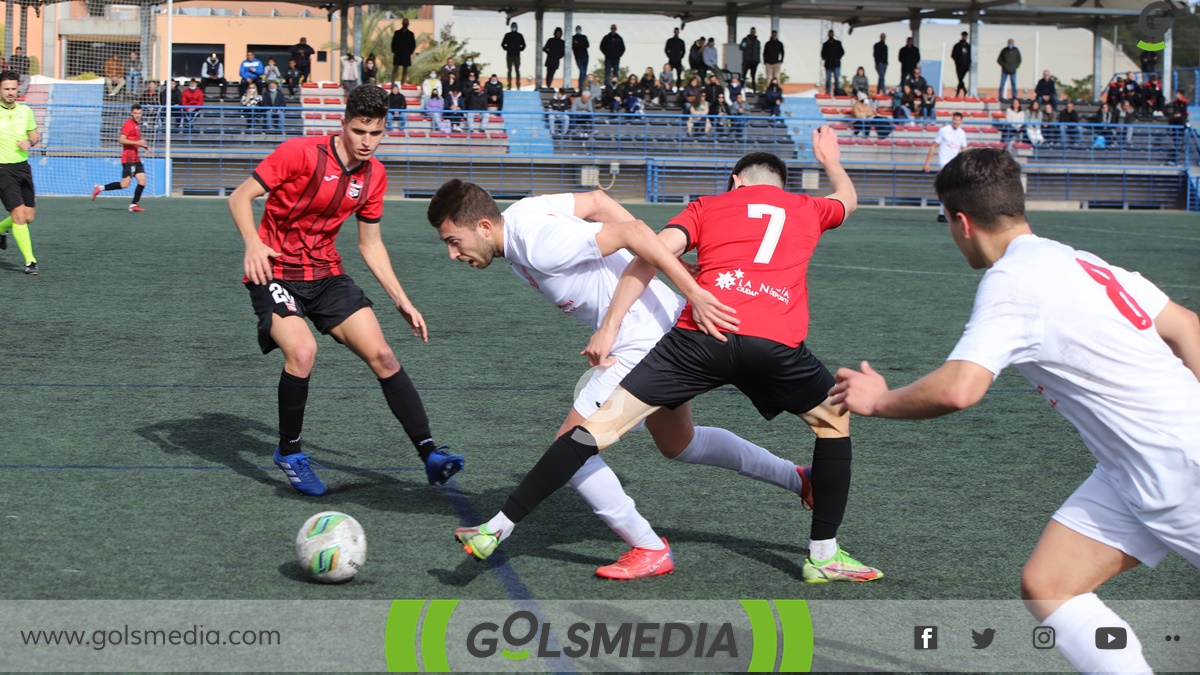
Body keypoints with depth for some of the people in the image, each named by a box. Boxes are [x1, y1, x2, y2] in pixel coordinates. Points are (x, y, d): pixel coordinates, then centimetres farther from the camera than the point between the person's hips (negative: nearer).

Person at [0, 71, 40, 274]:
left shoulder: (25, 111, 6)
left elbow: (35, 135, 18)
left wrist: (30, 143, -3)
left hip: (23, 166, 5)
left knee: (28, 216, 6)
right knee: (19, 214, -14)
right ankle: (29, 261, -10)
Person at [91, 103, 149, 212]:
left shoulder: (137, 125, 18)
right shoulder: (128, 124, -11)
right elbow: (121, 140, -20)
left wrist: (143, 145, 15)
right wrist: (137, 142, -23)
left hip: (136, 159, 9)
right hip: (128, 158, -9)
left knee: (142, 181, 0)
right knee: (124, 184, -12)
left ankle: (134, 205, 5)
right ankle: (100, 188, 1)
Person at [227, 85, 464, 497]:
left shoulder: (374, 175, 3)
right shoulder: (302, 153, -16)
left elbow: (371, 243, 14)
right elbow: (240, 197, -13)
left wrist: (401, 301, 8)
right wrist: (253, 244, -31)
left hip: (326, 274, 6)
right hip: (275, 272, -5)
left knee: (382, 355, -7)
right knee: (302, 351, -28)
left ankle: (430, 455, -4)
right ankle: (289, 453, -4)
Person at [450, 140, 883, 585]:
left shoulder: (707, 207, 24)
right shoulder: (808, 209, 29)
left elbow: (652, 252, 8)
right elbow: (848, 198, 52)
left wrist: (609, 328, 8)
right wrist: (830, 160, 74)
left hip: (701, 332, 0)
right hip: (776, 344, 0)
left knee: (602, 423, 3)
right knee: (834, 420, 28)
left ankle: (497, 529, 2)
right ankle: (823, 556, 26)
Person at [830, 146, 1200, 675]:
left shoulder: (1011, 281, -15)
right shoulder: (1078, 262, 12)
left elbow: (957, 390, -25)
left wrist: (878, 401, -8)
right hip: (1133, 474, 9)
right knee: (1045, 587, 3)